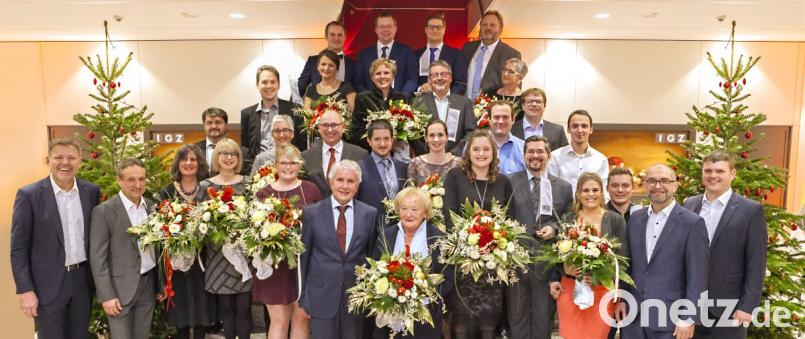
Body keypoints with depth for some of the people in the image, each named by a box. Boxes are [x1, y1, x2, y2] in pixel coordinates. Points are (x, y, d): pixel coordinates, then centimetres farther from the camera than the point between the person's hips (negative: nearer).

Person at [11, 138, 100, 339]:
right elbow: (18, 248, -8)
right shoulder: (29, 195, -9)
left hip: (83, 279, 4)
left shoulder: (92, 191, 2)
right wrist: (25, 290, -11)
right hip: (48, 284, -3)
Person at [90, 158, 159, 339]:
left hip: (148, 285, 5)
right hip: (120, 288, -4)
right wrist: (106, 296, -14)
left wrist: (160, 284, 11)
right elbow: (97, 257, -11)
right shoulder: (104, 211, -11)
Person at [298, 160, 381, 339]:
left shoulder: (370, 214, 1)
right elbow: (303, 256, 3)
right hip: (322, 295, -1)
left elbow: (373, 255, 8)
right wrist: (302, 298, 4)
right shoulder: (312, 213, -2)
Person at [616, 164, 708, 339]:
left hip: (669, 318, -4)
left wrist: (688, 318, -10)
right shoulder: (635, 218, 7)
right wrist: (621, 298, 7)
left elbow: (697, 276, -9)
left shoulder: (692, 223, -8)